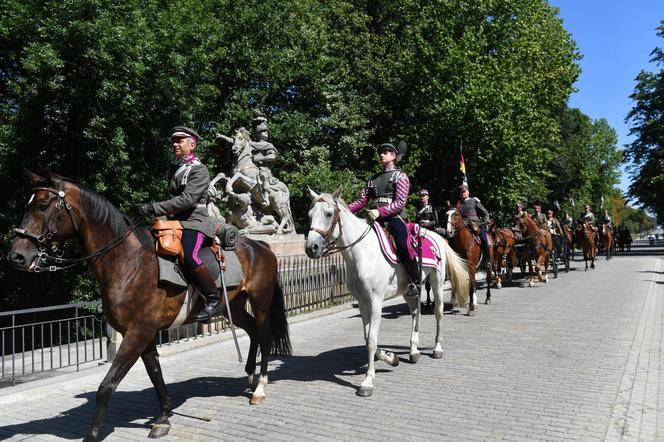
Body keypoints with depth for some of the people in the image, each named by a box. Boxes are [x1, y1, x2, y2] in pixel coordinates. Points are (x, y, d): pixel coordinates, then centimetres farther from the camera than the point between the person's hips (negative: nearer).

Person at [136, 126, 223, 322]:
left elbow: (187, 199, -19)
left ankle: (214, 300, -22)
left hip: (195, 222, -9)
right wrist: (162, 216, 16)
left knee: (188, 256, -34)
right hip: (175, 222, 9)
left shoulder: (199, 170, -6)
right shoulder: (173, 170, 20)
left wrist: (154, 208, -23)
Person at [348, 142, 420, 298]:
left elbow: (400, 203, -7)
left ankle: (415, 283, -12)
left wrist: (380, 211, -22)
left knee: (402, 245, -29)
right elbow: (361, 201, 15)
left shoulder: (400, 176, 7)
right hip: (375, 218, 6)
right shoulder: (373, 179, 22)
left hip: (394, 218, -6)